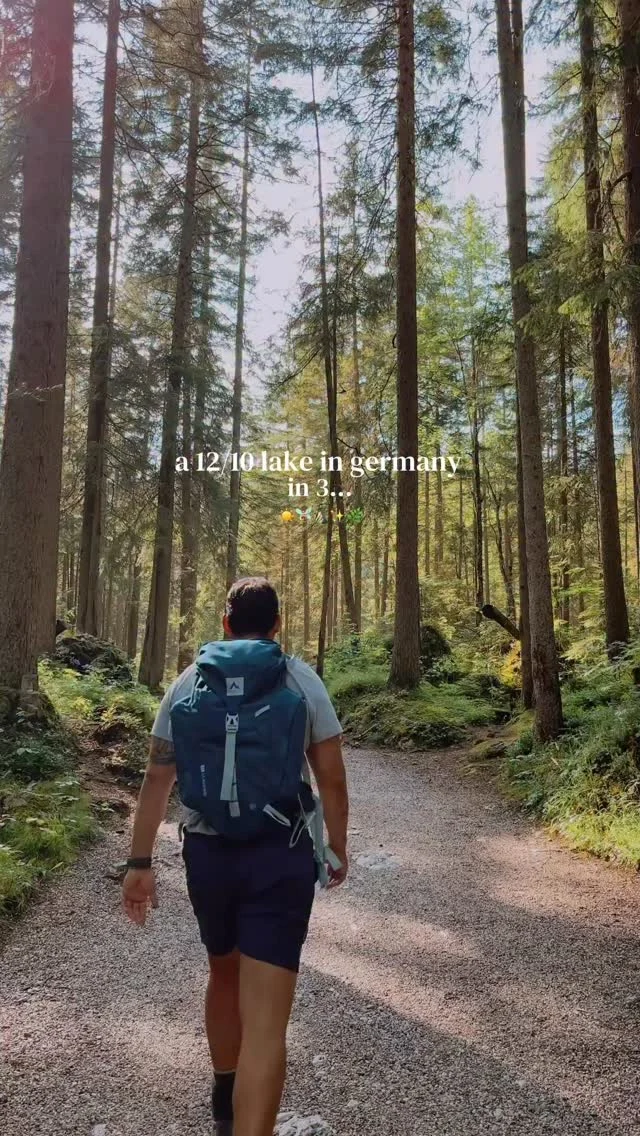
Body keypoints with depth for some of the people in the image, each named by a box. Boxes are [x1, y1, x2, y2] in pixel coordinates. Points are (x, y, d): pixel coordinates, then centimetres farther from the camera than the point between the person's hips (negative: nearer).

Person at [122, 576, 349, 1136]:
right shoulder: (302, 681, -3)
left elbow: (156, 779, 0)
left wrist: (140, 864, 5)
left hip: (207, 854, 4)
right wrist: (338, 849, 11)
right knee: (265, 1019, -1)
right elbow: (332, 778, -3)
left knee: (224, 973, 28)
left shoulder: (187, 684, 3)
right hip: (280, 857, -3)